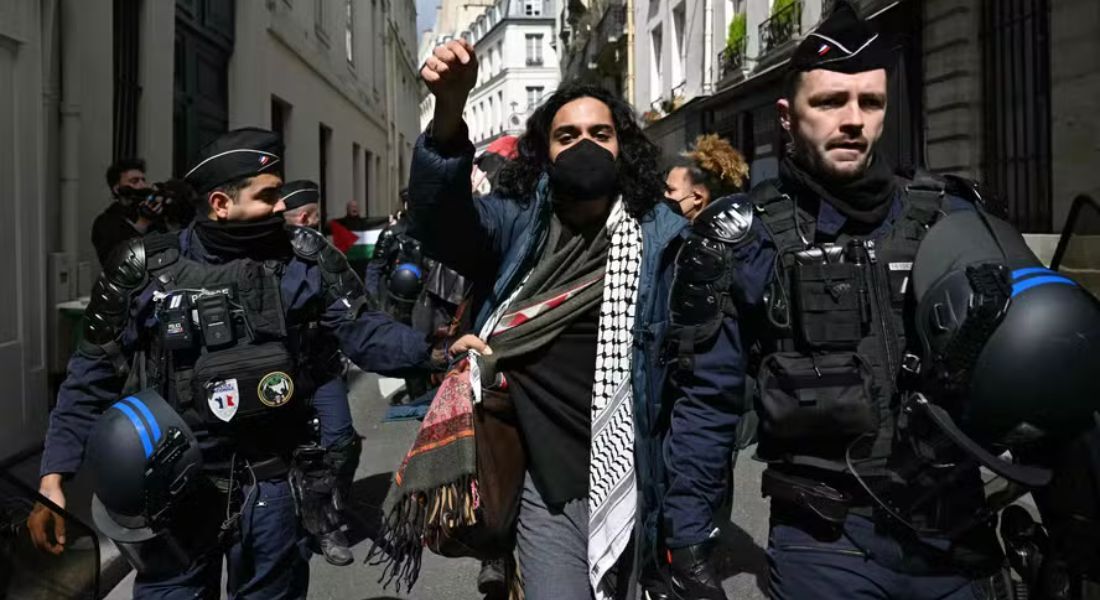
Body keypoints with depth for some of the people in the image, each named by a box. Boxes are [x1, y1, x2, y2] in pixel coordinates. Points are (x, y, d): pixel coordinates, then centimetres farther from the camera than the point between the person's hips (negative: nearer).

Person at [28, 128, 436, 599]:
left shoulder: (306, 262, -4)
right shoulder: (144, 271, -5)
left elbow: (365, 333, -11)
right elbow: (93, 377, 0)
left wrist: (434, 349, -28)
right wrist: (54, 476, -5)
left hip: (270, 488, 1)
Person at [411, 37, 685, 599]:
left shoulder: (659, 234, -3)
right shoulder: (515, 221, 0)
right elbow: (441, 215, -20)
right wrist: (448, 116, -36)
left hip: (628, 479, 1)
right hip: (545, 480, 0)